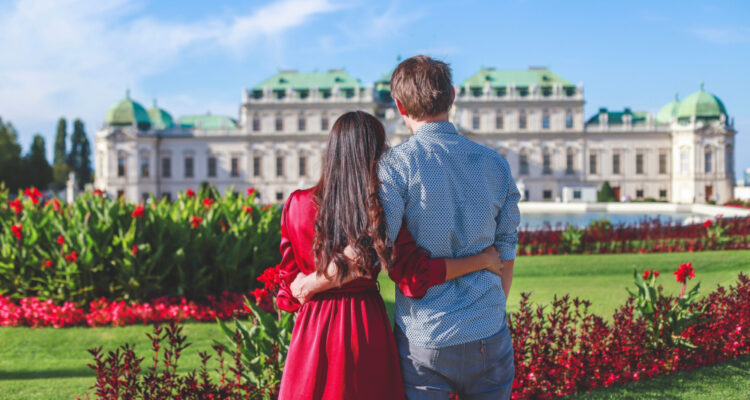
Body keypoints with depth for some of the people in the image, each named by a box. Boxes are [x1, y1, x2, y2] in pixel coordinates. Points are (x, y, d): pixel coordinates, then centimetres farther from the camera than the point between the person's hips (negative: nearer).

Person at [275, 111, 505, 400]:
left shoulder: (297, 205, -1)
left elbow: (291, 285, -1)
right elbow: (416, 274, -14)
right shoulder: (380, 209, -10)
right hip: (366, 328, -2)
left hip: (313, 331, 2)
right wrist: (483, 259, -6)